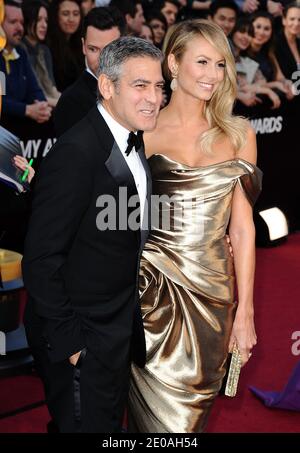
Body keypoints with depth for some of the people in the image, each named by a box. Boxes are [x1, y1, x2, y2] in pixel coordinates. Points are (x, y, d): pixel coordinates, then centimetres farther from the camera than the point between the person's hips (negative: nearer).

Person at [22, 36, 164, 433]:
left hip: (119, 326, 9)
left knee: (111, 421, 23)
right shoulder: (75, 154, -25)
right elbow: (41, 260, -24)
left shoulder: (131, 141, 4)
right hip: (82, 339, -9)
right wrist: (67, 342, -19)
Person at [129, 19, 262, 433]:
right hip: (154, 290, -2)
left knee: (195, 410, 12)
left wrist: (245, 311, 1)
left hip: (213, 293, 2)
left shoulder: (239, 135, 6)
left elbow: (242, 226, 4)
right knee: (162, 418, -2)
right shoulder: (142, 131, 0)